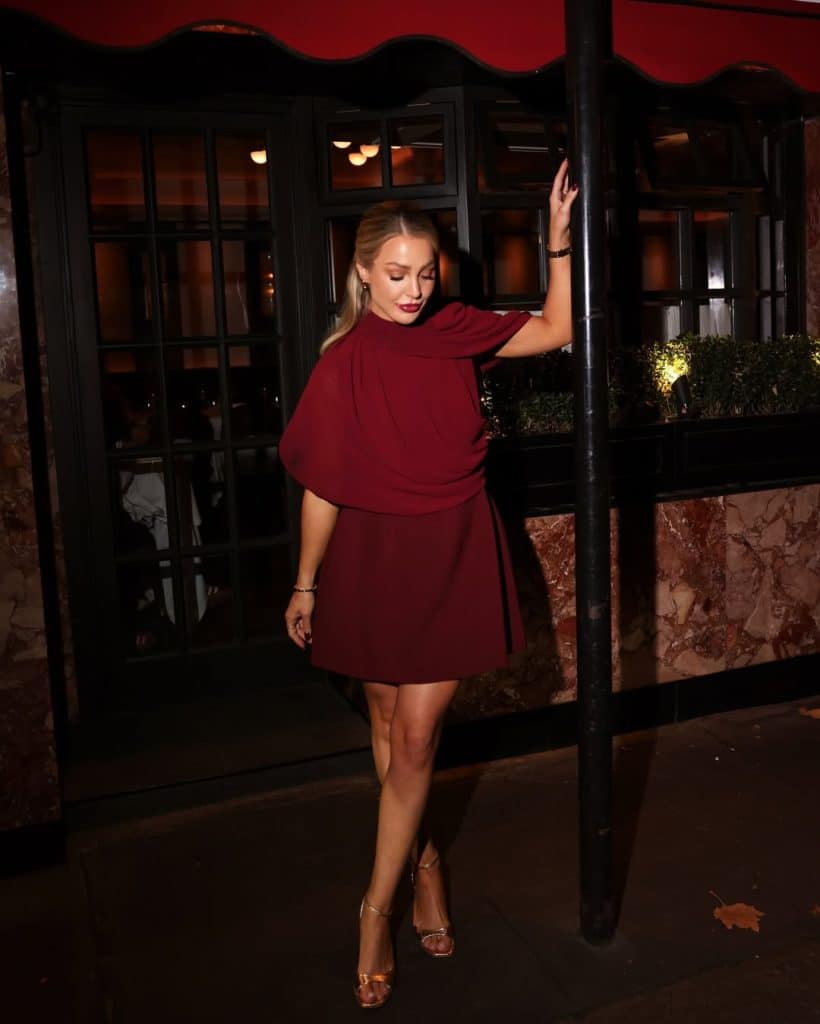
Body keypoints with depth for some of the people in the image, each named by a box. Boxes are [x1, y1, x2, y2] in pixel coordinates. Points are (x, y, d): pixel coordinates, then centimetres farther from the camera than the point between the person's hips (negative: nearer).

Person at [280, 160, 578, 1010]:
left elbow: (556, 329, 11)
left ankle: (377, 906, 16)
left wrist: (559, 237, 0)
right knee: (388, 725, 13)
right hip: (374, 562, -1)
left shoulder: (456, 332, 1)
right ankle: (421, 857, 38)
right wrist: (306, 585, 0)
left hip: (454, 560, 1)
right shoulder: (344, 363, -9)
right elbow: (322, 488, -5)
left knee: (415, 738, 0)